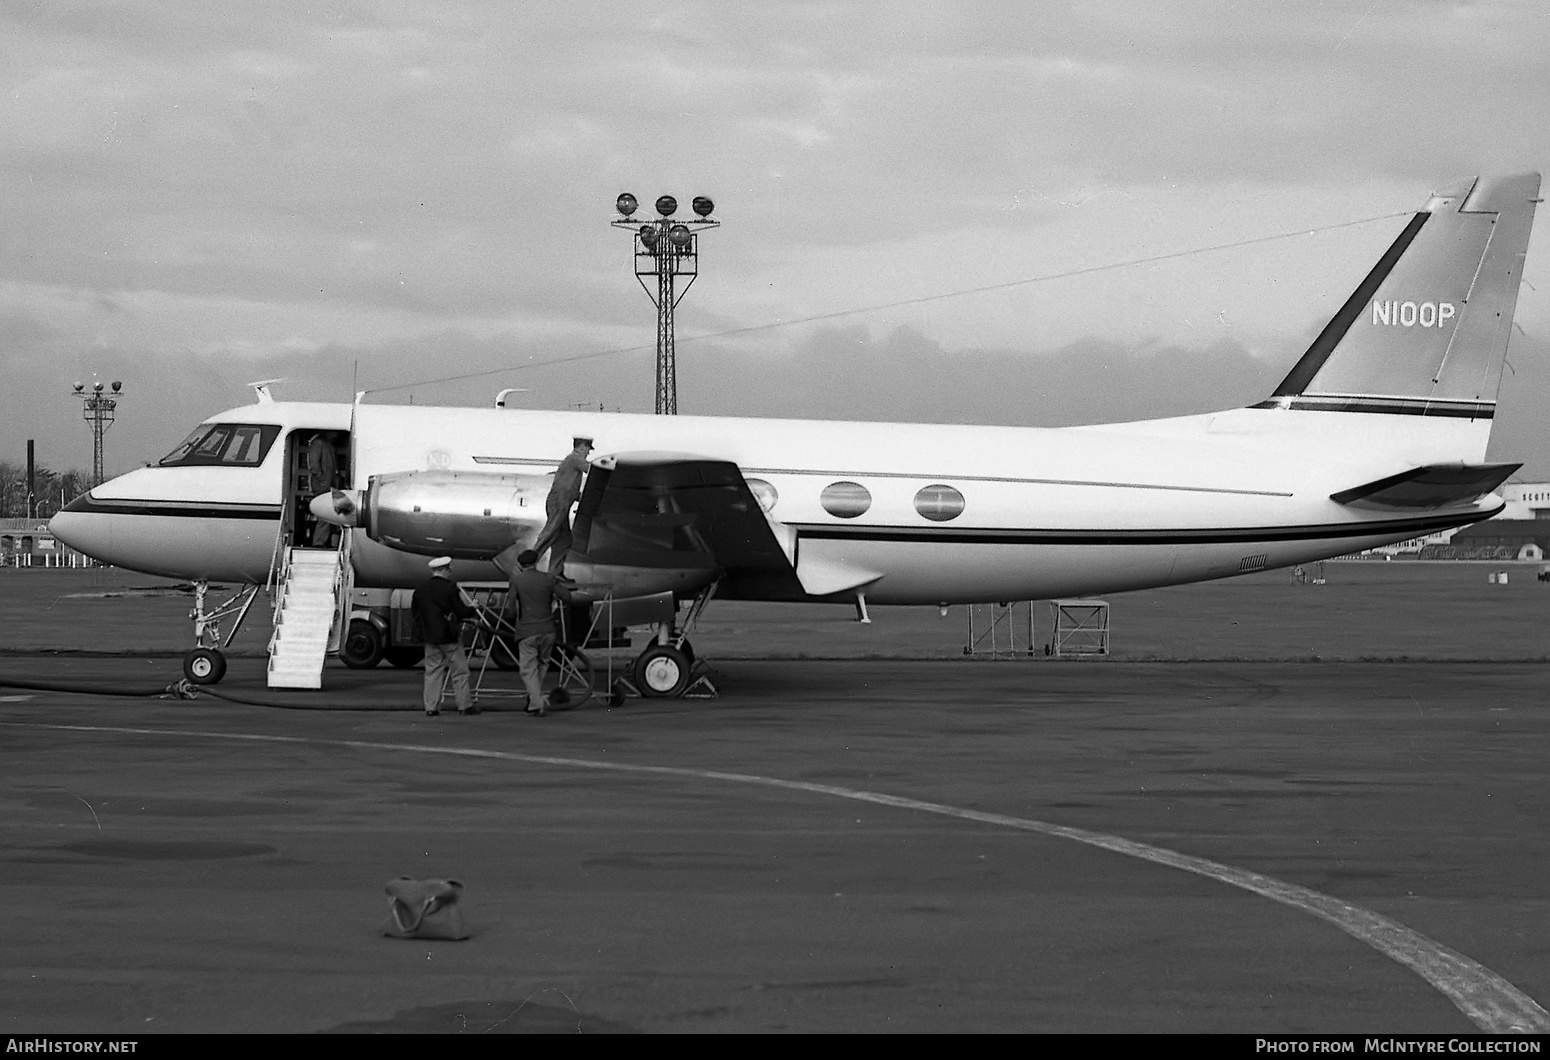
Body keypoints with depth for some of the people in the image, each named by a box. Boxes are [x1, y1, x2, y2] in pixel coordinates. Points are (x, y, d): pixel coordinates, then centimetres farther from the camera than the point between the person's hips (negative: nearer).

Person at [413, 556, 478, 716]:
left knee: (432, 671, 9)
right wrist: (472, 609, 5)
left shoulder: (420, 590, 3)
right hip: (449, 637, -5)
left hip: (430, 637, 5)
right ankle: (465, 705, 7)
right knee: (459, 672, 4)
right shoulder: (449, 588, -14)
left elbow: (415, 614, 10)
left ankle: (431, 706, 5)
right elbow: (461, 611, -14)